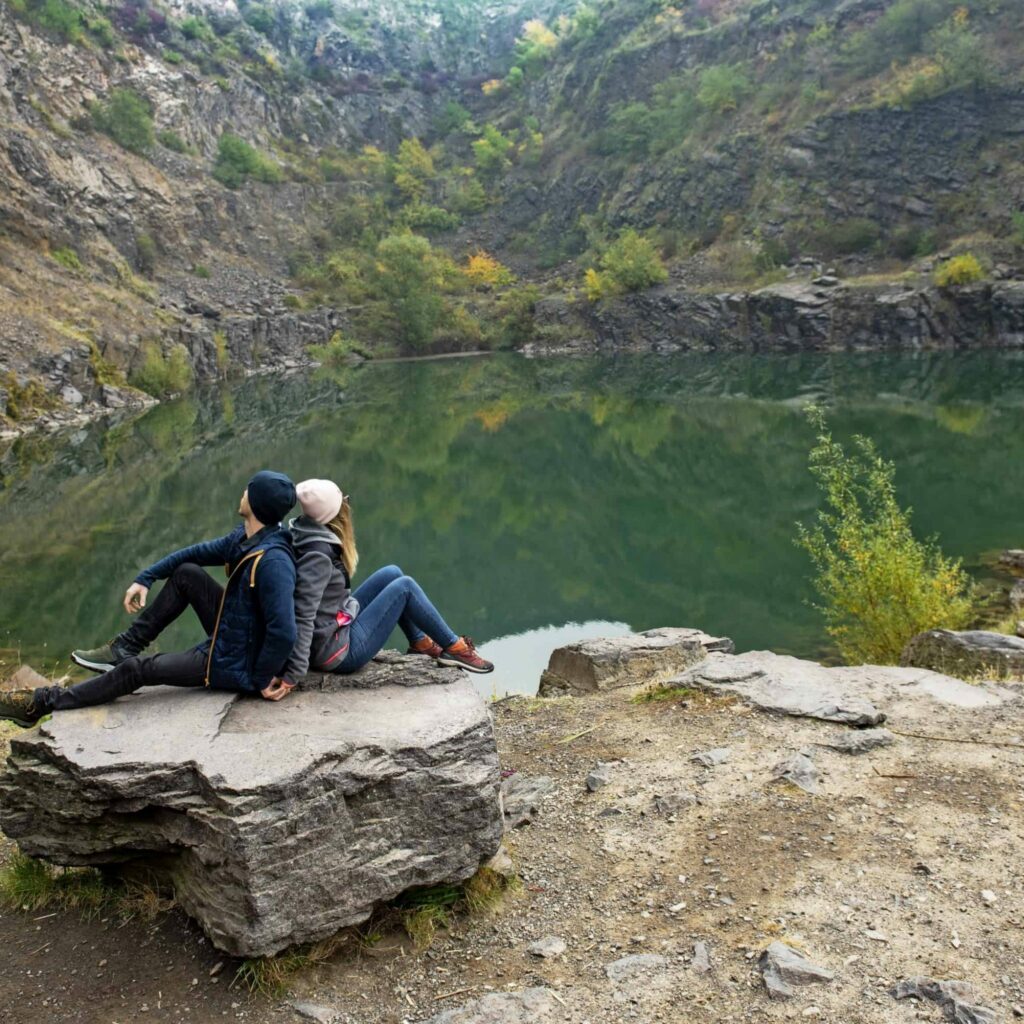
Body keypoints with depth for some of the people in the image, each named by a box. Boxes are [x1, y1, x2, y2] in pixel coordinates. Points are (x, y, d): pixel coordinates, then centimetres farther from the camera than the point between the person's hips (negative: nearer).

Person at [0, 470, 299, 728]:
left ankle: (43, 703, 14)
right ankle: (126, 646, 17)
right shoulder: (245, 536, -4)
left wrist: (261, 680, -25)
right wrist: (145, 578, 7)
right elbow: (198, 552, 11)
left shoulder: (272, 562, -35)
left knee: (139, 669, -3)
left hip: (234, 665, -8)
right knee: (185, 573, 7)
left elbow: (284, 634, -39)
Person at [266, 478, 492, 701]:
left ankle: (420, 642, 26)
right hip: (338, 651, -9)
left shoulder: (301, 536, -1)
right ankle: (454, 648, 12)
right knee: (404, 586, -2)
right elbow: (303, 616, -33)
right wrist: (293, 675, -35)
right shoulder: (317, 555, -28)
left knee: (392, 574, 13)